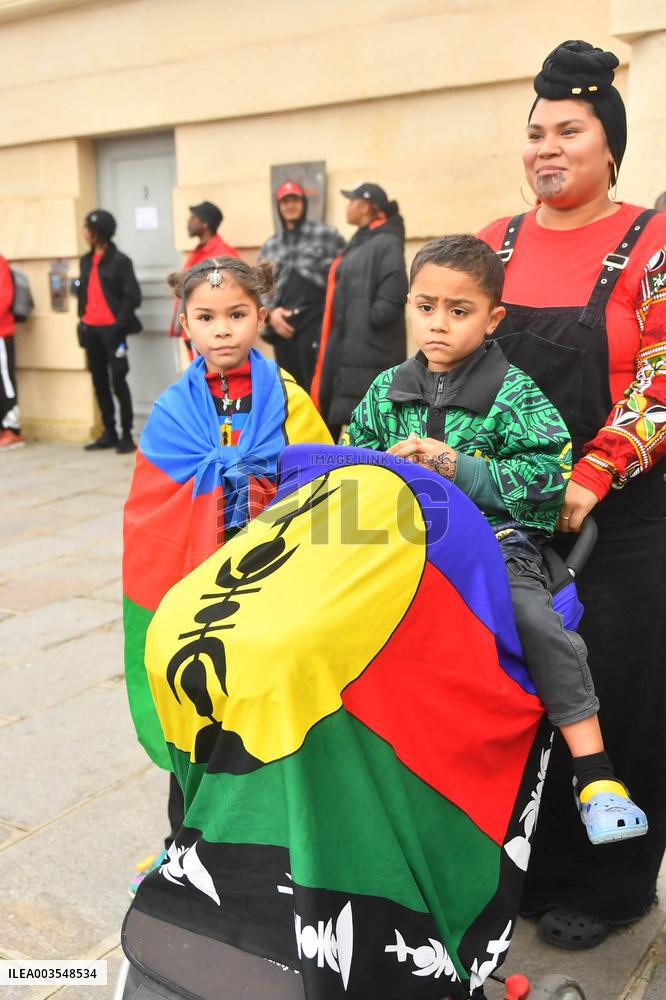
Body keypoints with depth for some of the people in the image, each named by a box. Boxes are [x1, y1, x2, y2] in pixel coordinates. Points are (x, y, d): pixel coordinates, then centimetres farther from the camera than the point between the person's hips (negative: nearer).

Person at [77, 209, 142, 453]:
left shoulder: (119, 260, -5)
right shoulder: (86, 260, 14)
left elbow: (132, 296, -9)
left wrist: (119, 325, -14)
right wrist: (83, 320, 9)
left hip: (111, 329, -7)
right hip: (91, 329, 7)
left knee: (118, 381, -6)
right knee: (99, 382, 9)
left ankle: (127, 435, 1)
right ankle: (109, 433, 17)